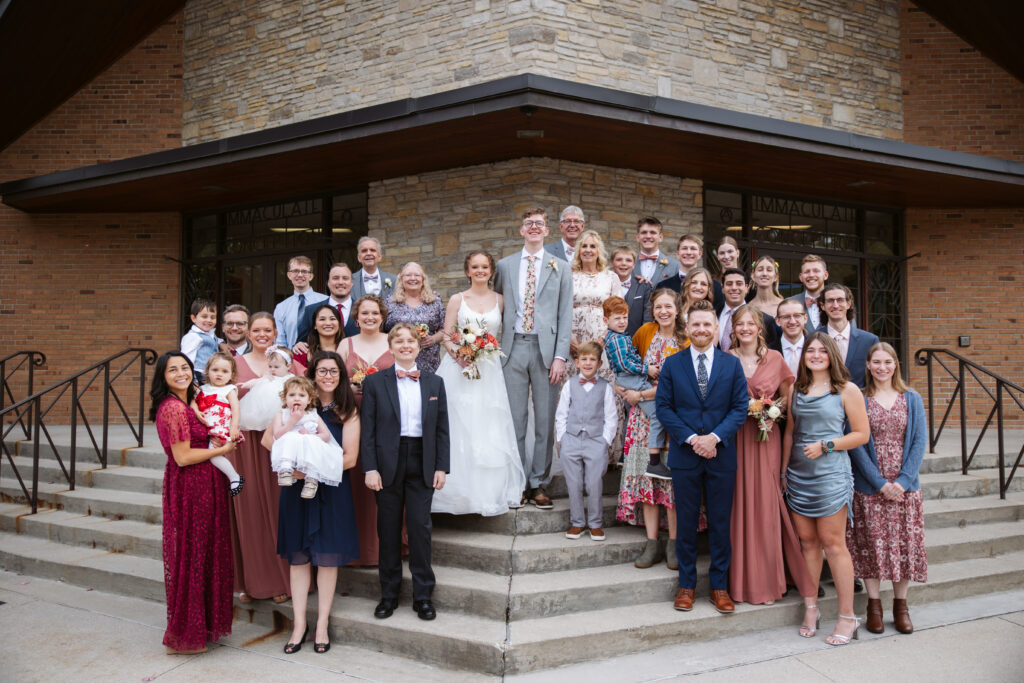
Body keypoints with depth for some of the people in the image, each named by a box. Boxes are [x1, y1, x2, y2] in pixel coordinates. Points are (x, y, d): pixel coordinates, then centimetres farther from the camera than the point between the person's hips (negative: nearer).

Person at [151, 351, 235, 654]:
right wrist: (222, 449, -11)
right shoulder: (173, 408, -17)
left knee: (203, 553, 16)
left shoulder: (186, 404, 13)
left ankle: (200, 625, 27)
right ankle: (184, 635, 11)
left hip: (200, 485, 10)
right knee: (191, 555, -1)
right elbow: (183, 457, -20)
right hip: (189, 486, -10)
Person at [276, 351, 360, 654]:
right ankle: (299, 623, 14)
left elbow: (350, 458, -6)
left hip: (332, 489, -1)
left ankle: (322, 625, 14)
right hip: (297, 487, 1)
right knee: (298, 555, 5)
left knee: (327, 557, 3)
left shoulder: (347, 411, 0)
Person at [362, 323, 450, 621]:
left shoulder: (434, 382, 8)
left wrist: (441, 467, 1)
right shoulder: (375, 382, 2)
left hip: (422, 463, 1)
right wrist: (370, 468, -8)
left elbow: (442, 429, 8)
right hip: (389, 462, -1)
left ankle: (423, 595, 12)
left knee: (420, 527, 1)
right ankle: (389, 594, 19)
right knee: (388, 529, 6)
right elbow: (368, 429, -1)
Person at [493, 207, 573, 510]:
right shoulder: (504, 266, 12)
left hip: (546, 348, -1)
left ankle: (538, 483, 11)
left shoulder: (560, 268, 8)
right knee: (515, 419, 3)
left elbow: (565, 315, 3)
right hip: (513, 348, 1)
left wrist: (560, 356, -6)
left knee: (545, 420, 2)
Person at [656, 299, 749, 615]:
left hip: (722, 455, 0)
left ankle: (719, 586, 19)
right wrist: (690, 438, -13)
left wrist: (715, 436, -14)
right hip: (684, 456, 0)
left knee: (720, 523, 7)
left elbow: (740, 408, 0)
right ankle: (687, 585, 19)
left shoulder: (732, 364, 4)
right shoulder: (672, 364, 4)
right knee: (686, 522, 7)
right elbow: (663, 407, -1)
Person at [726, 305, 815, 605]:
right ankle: (742, 579, 11)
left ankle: (767, 580, 12)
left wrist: (773, 409, -4)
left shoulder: (775, 358, 4)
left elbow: (787, 396, 14)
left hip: (766, 438, 0)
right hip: (734, 439, 0)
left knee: (766, 504, 0)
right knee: (739, 505, 0)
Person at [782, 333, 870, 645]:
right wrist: (783, 470, 14)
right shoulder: (796, 390, 12)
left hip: (831, 474, -4)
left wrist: (825, 446, -12)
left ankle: (847, 617, 6)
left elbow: (861, 434, -2)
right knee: (807, 542, 8)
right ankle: (810, 608, 17)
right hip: (798, 476, 4)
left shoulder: (847, 390, -1)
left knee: (833, 543, -3)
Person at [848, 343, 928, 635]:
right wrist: (880, 482, -13)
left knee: (905, 544, 4)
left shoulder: (912, 399, 5)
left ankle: (900, 605, 19)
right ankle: (874, 605, 15)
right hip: (869, 487, -2)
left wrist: (903, 480, -11)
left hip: (905, 487, 2)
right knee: (872, 544, 2)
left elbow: (919, 441, 1)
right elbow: (856, 444, -6)